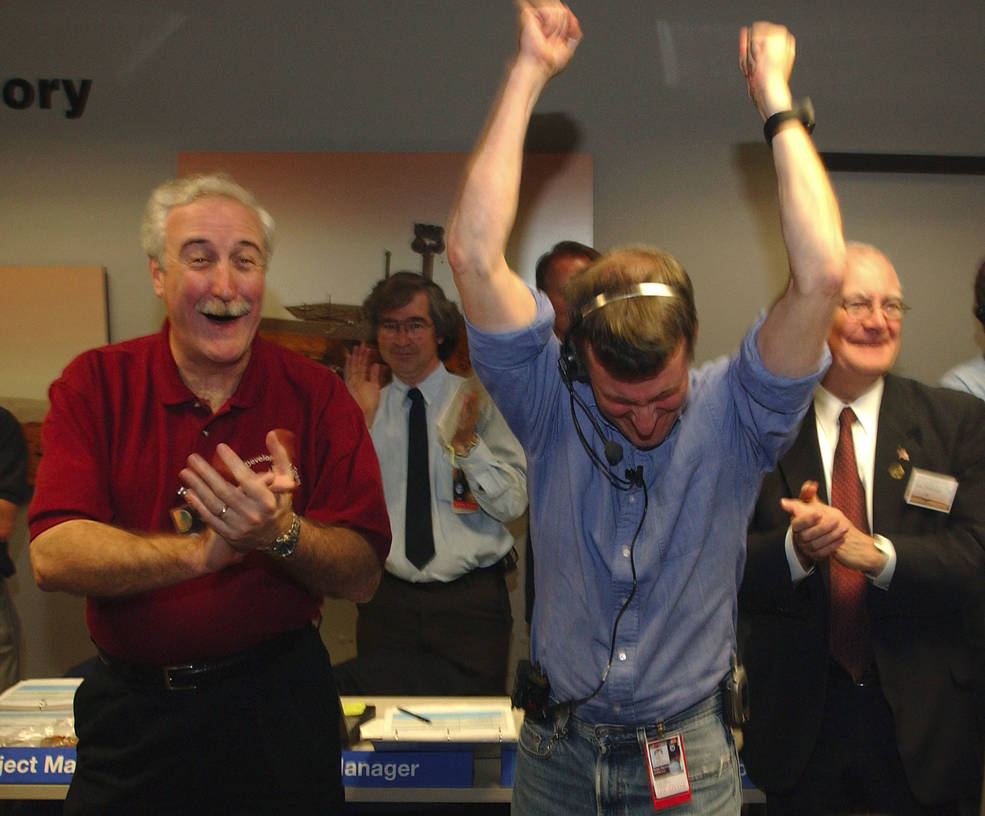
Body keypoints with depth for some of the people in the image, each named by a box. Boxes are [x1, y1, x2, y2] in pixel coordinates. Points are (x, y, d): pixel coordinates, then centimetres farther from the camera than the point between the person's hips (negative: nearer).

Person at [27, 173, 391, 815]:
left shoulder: (315, 395, -7)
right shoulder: (96, 384, -5)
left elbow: (364, 576, -11)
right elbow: (53, 556, -17)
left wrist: (281, 534, -30)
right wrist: (201, 550, -31)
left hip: (278, 706, 0)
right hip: (129, 708, 1)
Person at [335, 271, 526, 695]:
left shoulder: (479, 402, -1)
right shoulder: (367, 406, 5)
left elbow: (513, 504, -7)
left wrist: (468, 442, -20)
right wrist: (362, 421, -11)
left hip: (471, 600, -1)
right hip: (388, 598, 2)